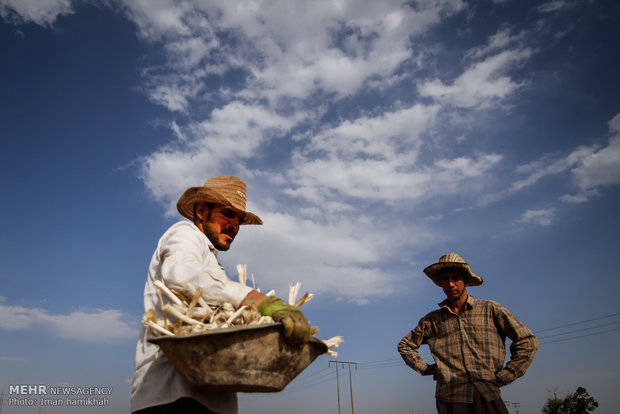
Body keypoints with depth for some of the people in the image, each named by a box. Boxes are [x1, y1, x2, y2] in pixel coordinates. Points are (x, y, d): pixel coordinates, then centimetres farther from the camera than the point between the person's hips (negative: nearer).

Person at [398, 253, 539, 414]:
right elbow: (405, 345, 23)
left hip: (488, 398, -1)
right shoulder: (431, 320, 11)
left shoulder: (491, 309, 6)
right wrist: (425, 368, 10)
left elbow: (528, 341, 5)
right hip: (449, 400, 1)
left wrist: (503, 377, 1)